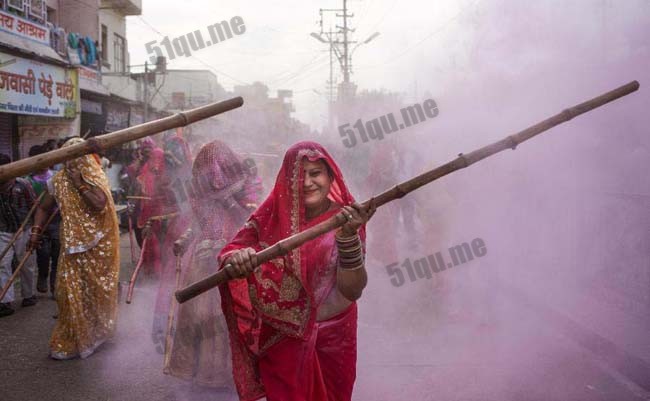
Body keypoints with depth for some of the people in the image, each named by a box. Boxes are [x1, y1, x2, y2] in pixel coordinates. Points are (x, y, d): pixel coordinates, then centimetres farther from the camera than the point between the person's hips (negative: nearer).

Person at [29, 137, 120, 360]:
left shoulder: (96, 178, -7)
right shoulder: (58, 181, 0)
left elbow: (100, 204, -23)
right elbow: (44, 208, 11)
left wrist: (79, 183, -20)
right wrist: (36, 230, 0)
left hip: (98, 246, -1)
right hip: (73, 245, 1)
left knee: (96, 290, 10)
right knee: (71, 291, -3)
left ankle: (95, 331, 30)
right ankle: (70, 341, 11)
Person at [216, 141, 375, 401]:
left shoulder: (345, 218, -12)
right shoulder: (273, 215, -10)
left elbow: (353, 291, -20)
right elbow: (228, 252, -14)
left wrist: (349, 236, -35)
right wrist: (235, 259, -38)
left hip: (333, 337, 0)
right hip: (281, 338, 0)